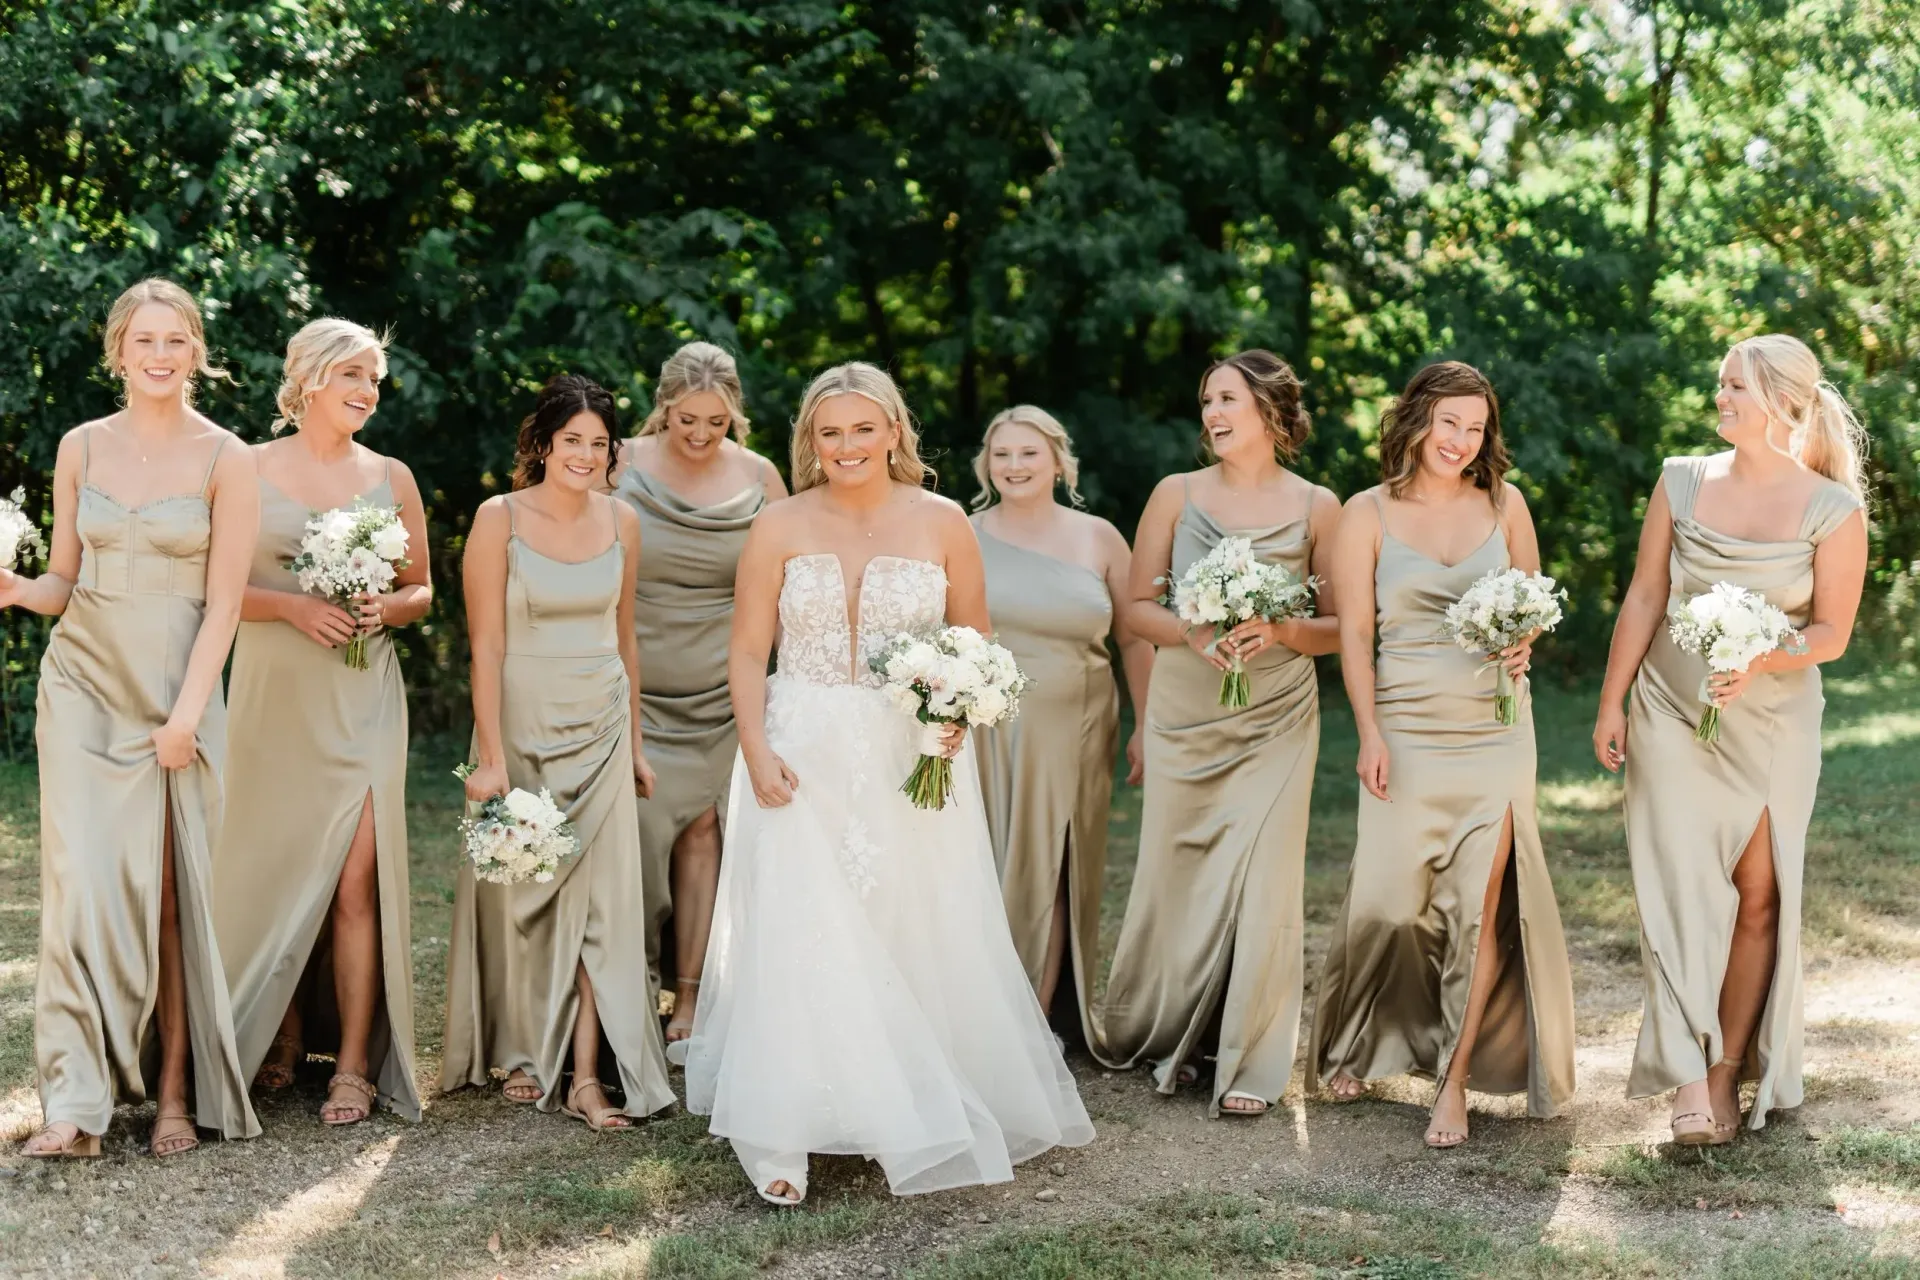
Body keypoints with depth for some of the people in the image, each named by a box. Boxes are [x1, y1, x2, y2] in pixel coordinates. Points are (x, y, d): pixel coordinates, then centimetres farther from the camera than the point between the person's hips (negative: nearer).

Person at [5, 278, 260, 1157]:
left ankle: (177, 1093, 7)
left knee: (170, 890, -1)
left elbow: (223, 601, -5)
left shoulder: (225, 459, -2)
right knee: (83, 881, -7)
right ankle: (76, 1105, -7)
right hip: (83, 684, 2)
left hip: (176, 693, -2)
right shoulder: (81, 448, 7)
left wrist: (186, 713, -11)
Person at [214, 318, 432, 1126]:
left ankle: (356, 1065, -1)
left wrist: (387, 608, -6)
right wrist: (292, 606, -14)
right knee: (271, 871, 5)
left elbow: (421, 590, 15)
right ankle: (282, 1036, 23)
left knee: (356, 880, -7)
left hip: (360, 702, 1)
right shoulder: (250, 469, 2)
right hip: (271, 696, 0)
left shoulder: (391, 477, 8)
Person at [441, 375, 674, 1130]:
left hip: (600, 730, 3)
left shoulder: (620, 522, 3)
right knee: (519, 895, 8)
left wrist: (635, 743, 14)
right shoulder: (500, 519, -9)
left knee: (598, 896, -2)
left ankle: (586, 1079, -2)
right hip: (520, 724, -3)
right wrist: (489, 755, -15)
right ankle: (519, 1057, 23)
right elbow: (486, 643, -11)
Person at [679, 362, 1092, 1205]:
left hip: (915, 760, 1)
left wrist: (959, 713, -11)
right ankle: (789, 1138, -1)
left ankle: (932, 1117, 24)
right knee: (801, 941, -6)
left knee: (921, 940, 6)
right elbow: (747, 651, 1)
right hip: (806, 760, -1)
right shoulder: (780, 527, 2)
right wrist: (758, 751, -11)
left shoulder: (942, 523, 3)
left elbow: (977, 641, 8)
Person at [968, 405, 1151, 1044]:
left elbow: (1134, 638, 10)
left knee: (1048, 876, 3)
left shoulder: (1098, 538, 6)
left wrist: (1145, 726, 6)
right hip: (982, 731, 0)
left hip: (1068, 734, 0)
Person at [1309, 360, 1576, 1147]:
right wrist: (1369, 735, -9)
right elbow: (1355, 632, -1)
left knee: (1482, 898, -4)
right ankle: (1355, 1046, 28)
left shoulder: (1504, 505, 7)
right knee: (1390, 897, 1)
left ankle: (1456, 1078, 4)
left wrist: (1523, 644, -6)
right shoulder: (1368, 513, 1)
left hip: (1496, 726, 1)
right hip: (1407, 727, -1)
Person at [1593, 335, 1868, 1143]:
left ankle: (1728, 1075, 12)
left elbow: (1831, 633, -6)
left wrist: (1759, 663, -24)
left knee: (1758, 896, 3)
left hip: (1772, 722, -1)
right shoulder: (1682, 482, 0)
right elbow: (1644, 599, 4)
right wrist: (1612, 704, 3)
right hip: (1672, 714, 1)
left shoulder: (1833, 510, -6)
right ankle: (1689, 1081, -10)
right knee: (1683, 890, -7)